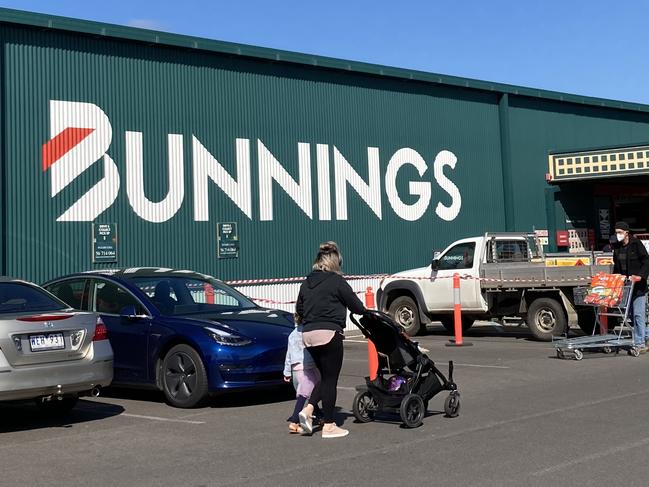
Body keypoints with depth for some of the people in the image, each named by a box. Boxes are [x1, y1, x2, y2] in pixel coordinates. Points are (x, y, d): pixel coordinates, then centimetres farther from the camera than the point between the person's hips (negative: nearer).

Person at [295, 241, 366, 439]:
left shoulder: (306, 283, 13)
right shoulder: (337, 281, -5)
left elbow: (299, 309, 19)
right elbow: (356, 305, 0)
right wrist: (364, 311, 20)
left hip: (307, 334, 6)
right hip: (328, 333, -6)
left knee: (325, 376, 20)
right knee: (330, 379, 2)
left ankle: (308, 410, 4)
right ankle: (329, 426, 7)